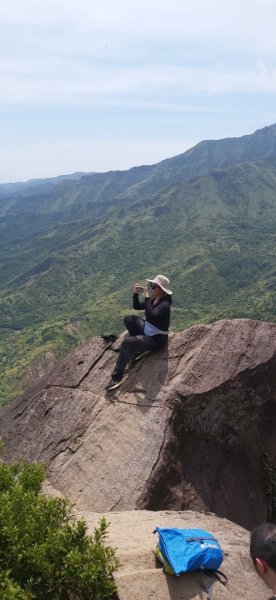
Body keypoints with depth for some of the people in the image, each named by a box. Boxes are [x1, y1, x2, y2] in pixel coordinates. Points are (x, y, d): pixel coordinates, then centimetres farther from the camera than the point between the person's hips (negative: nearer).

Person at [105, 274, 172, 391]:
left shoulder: (165, 305, -25)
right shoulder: (153, 299, 1)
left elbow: (151, 315, -42)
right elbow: (137, 306, 10)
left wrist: (146, 297, -35)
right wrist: (135, 294, -8)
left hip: (157, 339, -9)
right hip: (147, 331, 9)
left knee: (127, 343, -25)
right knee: (128, 319, 0)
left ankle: (118, 375, -15)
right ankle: (140, 348, 5)